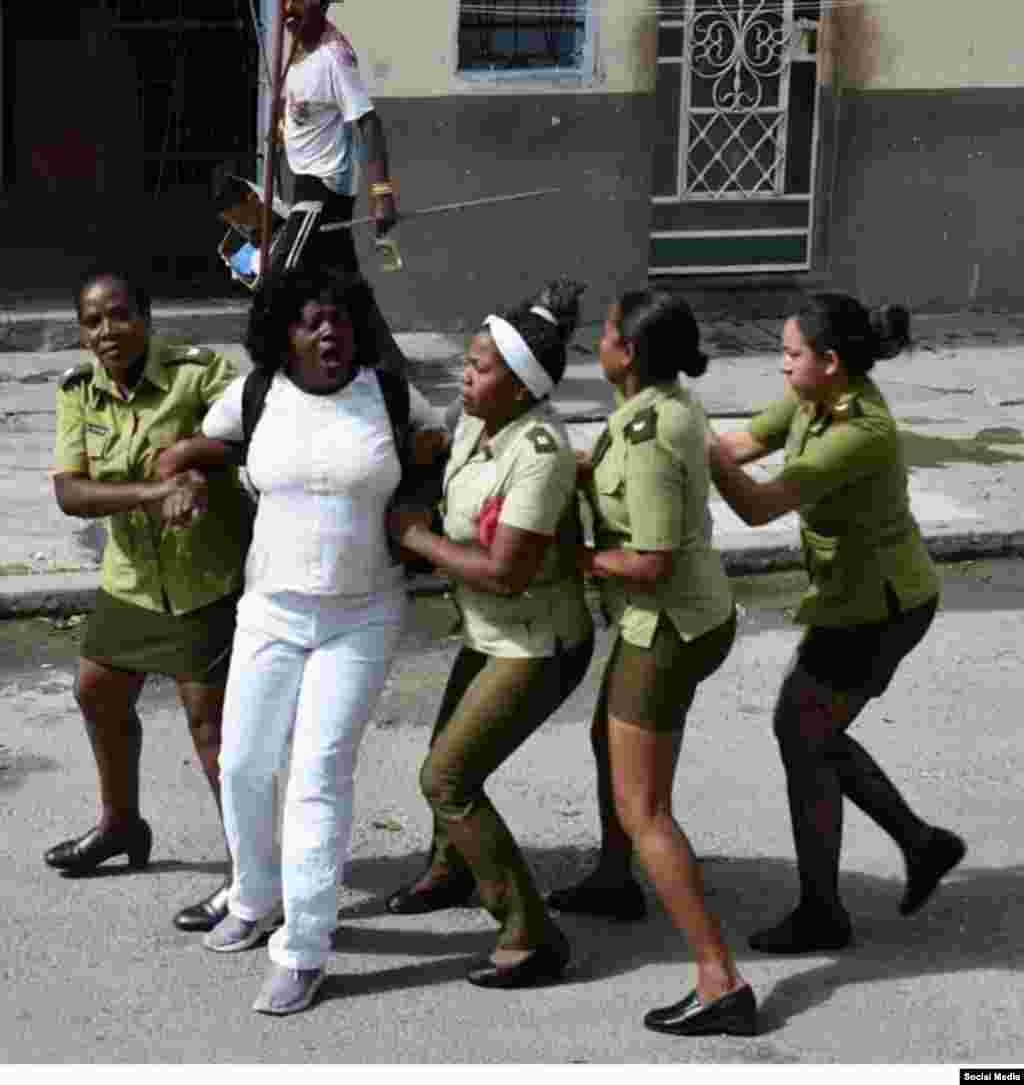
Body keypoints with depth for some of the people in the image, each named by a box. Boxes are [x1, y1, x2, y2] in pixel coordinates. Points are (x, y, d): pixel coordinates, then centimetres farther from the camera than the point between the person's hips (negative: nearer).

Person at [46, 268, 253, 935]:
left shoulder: (196, 373, -20)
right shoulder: (77, 393, -6)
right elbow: (69, 493, -17)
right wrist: (152, 492, -33)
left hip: (209, 580, -7)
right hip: (133, 578, 7)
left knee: (211, 723, -6)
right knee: (98, 696, 21)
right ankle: (121, 824, 46)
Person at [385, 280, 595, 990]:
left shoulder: (540, 454, -30)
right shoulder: (479, 422, -4)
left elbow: (505, 573, -31)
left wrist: (415, 537, -20)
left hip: (539, 649, -9)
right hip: (494, 635, 9)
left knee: (446, 780, -9)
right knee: (450, 755, 25)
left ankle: (533, 939, -2)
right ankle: (451, 873, 54)